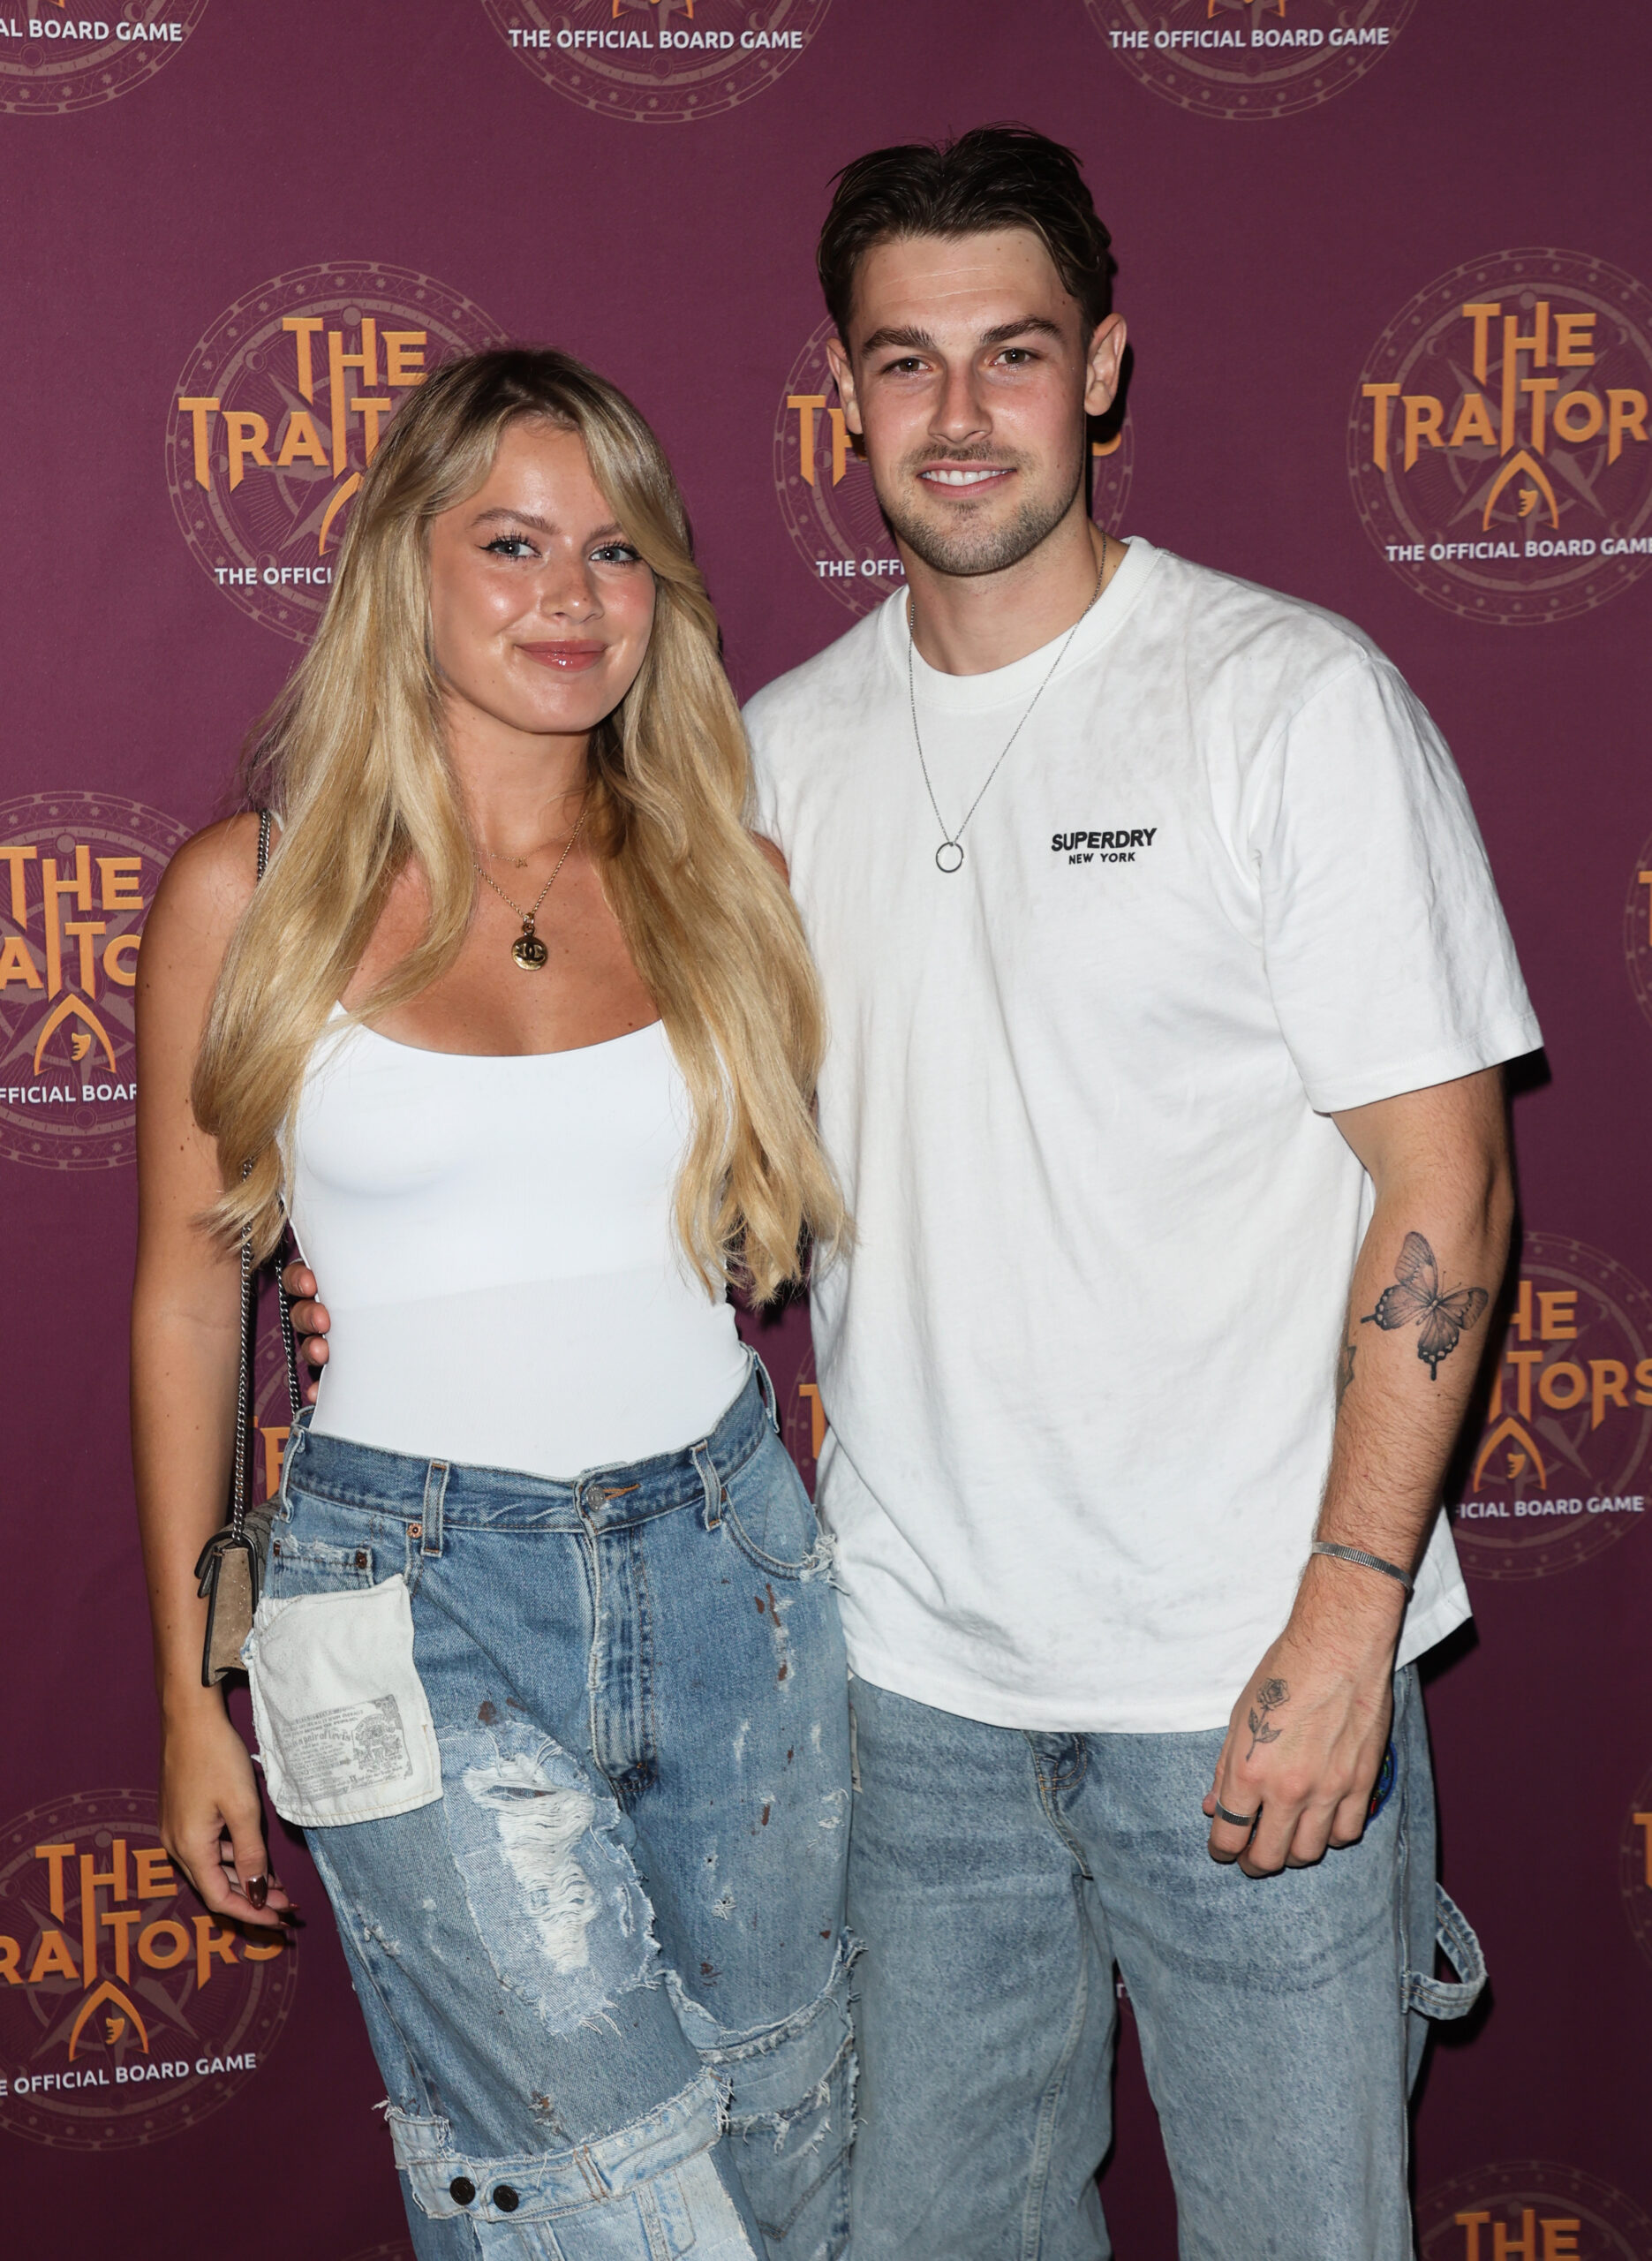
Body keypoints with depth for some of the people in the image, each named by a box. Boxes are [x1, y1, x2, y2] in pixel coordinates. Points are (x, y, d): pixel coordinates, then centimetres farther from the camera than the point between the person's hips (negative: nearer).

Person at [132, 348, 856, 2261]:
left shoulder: (715, 876, 3)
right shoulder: (252, 894, -4)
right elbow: (188, 1294, 3)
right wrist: (192, 1692, 5)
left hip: (727, 1549, 4)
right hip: (419, 1597, -3)